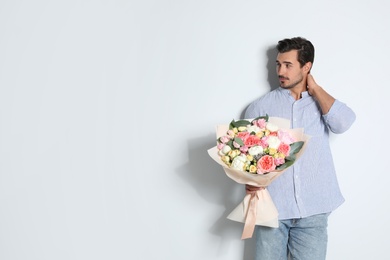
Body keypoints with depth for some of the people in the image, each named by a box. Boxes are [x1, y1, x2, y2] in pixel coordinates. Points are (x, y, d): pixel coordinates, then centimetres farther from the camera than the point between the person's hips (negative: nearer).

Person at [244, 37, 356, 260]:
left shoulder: (323, 102, 10)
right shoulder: (261, 106, 6)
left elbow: (343, 123, -11)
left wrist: (314, 89, 0)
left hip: (312, 210, 1)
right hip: (272, 207, 0)